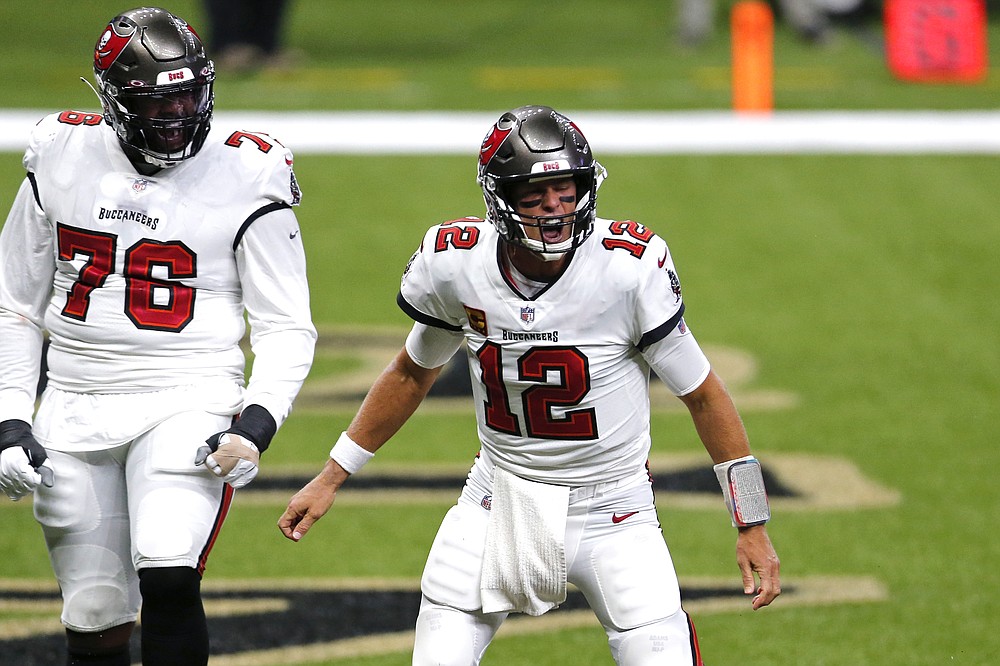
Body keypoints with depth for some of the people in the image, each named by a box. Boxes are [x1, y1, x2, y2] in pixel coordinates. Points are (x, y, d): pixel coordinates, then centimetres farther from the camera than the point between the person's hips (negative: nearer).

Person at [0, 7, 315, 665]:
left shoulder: (243, 179, -5)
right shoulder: (64, 160, 4)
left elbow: (286, 328, -1)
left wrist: (255, 426, -17)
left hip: (186, 403, -3)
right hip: (74, 411, 3)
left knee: (168, 580, -25)